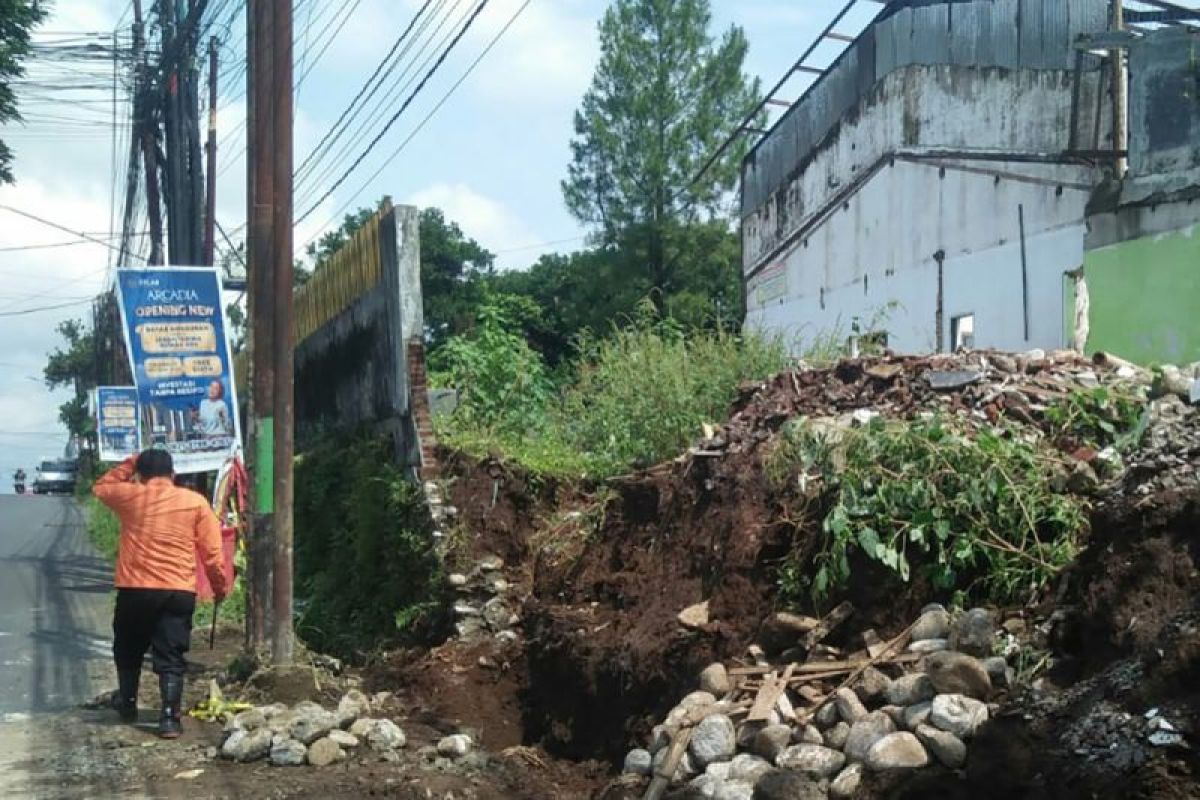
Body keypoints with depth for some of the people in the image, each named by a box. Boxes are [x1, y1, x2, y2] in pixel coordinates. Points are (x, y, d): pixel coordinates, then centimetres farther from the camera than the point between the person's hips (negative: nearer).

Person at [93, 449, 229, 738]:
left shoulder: (130, 496, 1)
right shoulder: (195, 502, 1)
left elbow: (101, 487, 24)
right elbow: (212, 551, 1)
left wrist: (129, 464, 21)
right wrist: (221, 586, 12)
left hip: (135, 590, 0)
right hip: (179, 592, 0)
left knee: (128, 651, 21)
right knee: (171, 658, 2)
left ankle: (128, 704, 35)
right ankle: (170, 718, -8)